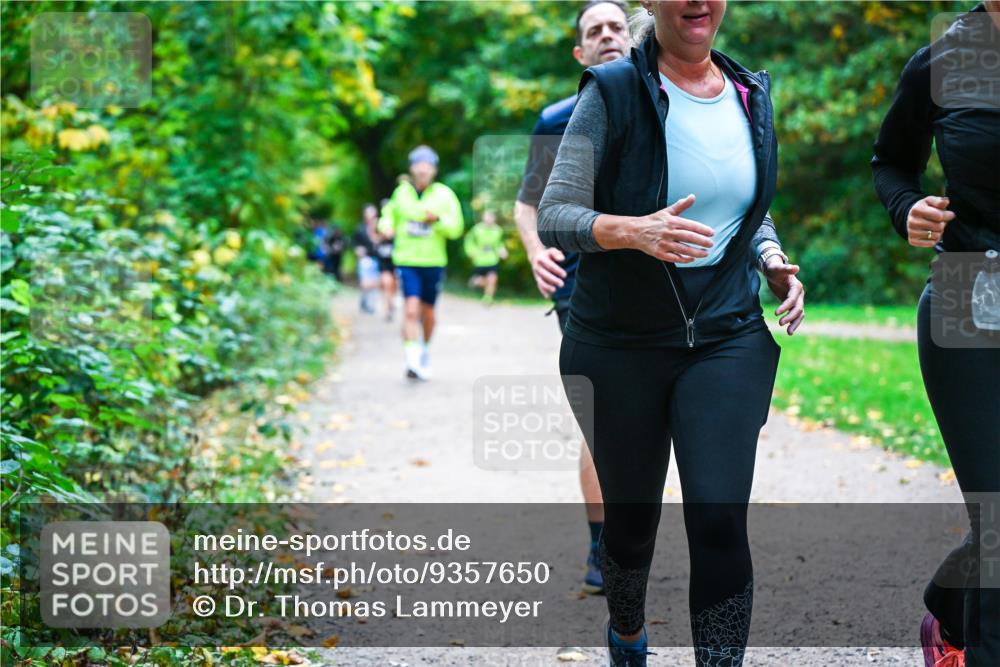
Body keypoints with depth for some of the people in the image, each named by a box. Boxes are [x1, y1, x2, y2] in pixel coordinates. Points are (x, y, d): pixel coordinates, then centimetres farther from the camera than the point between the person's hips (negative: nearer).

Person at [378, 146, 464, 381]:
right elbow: (390, 213, 21)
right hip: (407, 261, -1)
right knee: (411, 309, -17)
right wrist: (386, 226, 0)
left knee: (427, 311, 13)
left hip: (434, 262, 1)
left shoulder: (444, 195, -1)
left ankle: (425, 350, 38)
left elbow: (456, 228, -6)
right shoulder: (401, 192, 3)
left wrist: (438, 219, -23)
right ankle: (412, 359, -21)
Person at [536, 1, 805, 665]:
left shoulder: (751, 94, 7)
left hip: (728, 336, 3)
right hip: (621, 344, -2)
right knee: (632, 513, 12)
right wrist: (632, 230, -31)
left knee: (720, 518, -11)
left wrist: (773, 260, 0)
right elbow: (554, 217, -12)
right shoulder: (613, 91, -8)